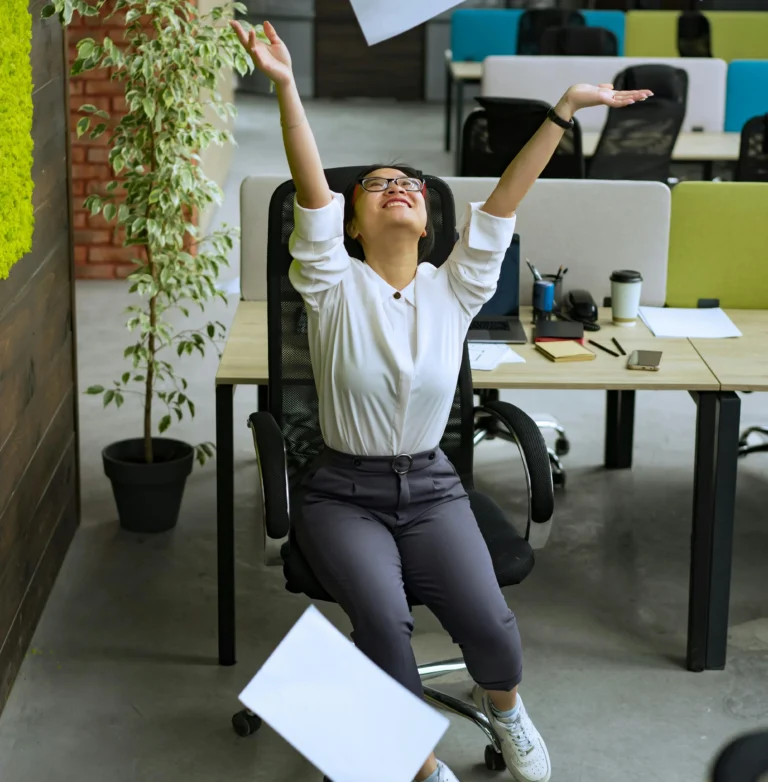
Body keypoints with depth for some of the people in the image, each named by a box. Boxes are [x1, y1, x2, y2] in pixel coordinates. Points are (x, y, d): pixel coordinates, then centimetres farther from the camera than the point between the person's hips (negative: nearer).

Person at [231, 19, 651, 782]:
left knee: (486, 622, -21)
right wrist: (286, 86, -33)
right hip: (343, 493, -2)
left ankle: (503, 703, 16)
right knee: (382, 617, -30)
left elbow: (504, 198, -7)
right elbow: (311, 189, -20)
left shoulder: (454, 288, 2)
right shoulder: (334, 286, -6)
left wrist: (565, 108, -13)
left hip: (431, 489, 2)